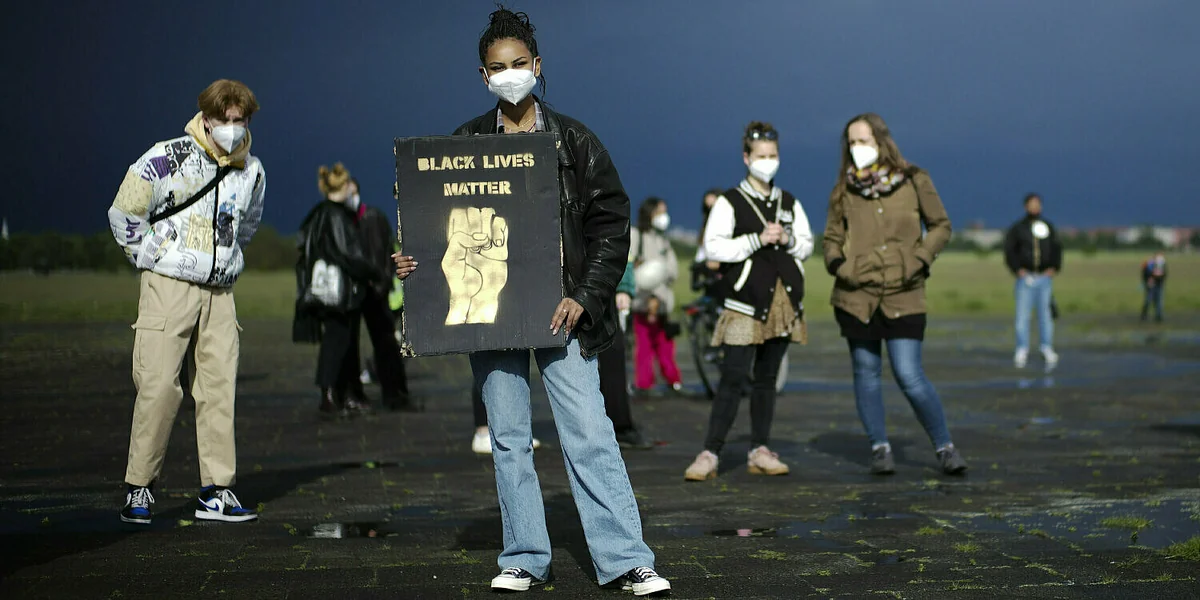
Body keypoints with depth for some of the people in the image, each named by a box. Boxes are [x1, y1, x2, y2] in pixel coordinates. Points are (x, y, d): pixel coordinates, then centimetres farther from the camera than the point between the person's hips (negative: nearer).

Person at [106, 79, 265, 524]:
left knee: (219, 387, 1)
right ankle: (139, 488, 4)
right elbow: (123, 214, 0)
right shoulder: (168, 159, -7)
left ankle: (216, 491, 6)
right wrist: (153, 259, 1)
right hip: (169, 287, -4)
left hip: (220, 292, 5)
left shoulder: (252, 171, 9)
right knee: (159, 387, -7)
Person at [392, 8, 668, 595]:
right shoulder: (464, 143, 8)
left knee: (589, 433, -7)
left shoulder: (572, 140, 4)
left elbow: (611, 222, 3)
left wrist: (584, 297, -7)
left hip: (560, 313, -2)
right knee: (508, 438, 7)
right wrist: (414, 262, -7)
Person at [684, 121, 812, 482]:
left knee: (767, 378, 9)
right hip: (746, 302, -5)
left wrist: (787, 240, -5)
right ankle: (709, 455, -8)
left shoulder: (789, 203, 14)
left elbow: (807, 245, 17)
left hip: (783, 302, 5)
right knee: (734, 377, -10)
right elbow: (713, 248, -11)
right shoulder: (730, 202, -1)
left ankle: (759, 452, 15)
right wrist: (758, 240, -16)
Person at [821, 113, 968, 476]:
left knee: (910, 376, -8)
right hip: (857, 296, 3)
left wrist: (921, 258, -7)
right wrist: (836, 262, -5)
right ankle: (880, 448, 21)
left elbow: (940, 226, 9)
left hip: (904, 296, -2)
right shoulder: (844, 191, 5)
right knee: (866, 373, 7)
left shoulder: (914, 182, 0)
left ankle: (945, 447, 9)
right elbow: (832, 237, 16)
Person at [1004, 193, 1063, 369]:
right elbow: (1009, 250, 1)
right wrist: (1017, 269, -10)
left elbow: (1057, 248, 14)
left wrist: (1054, 267, 1)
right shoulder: (1017, 228, 5)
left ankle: (1047, 348, 7)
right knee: (1022, 315, -6)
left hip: (1045, 277, 2)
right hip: (1025, 278, -2)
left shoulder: (1048, 226, 13)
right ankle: (1022, 350, -4)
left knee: (1045, 314, 3)